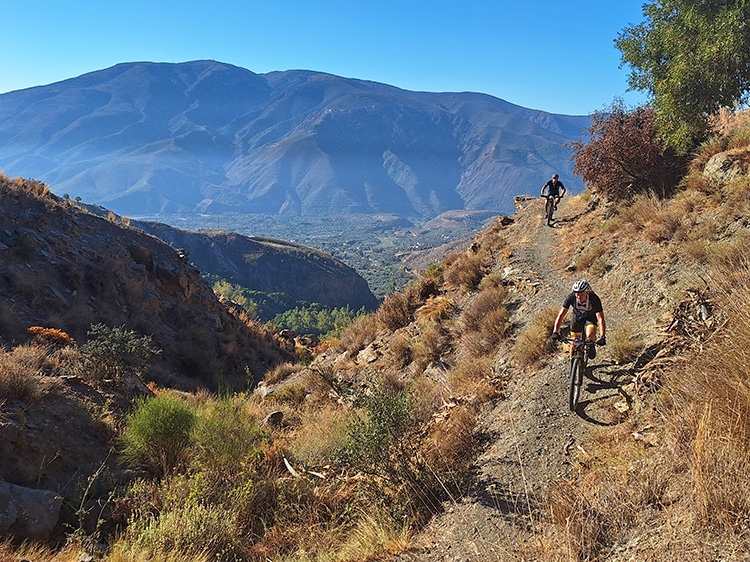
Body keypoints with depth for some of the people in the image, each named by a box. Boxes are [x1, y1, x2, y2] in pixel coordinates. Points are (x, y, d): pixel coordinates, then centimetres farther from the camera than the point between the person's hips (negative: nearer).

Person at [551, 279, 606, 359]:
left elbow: (601, 319, -37)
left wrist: (603, 337, -48)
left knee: (590, 336, -27)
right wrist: (555, 332, -40)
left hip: (590, 317, -2)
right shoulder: (571, 297, -32)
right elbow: (561, 315, -31)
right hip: (577, 318, 2)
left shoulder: (594, 299, -35)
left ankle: (591, 346, 6)